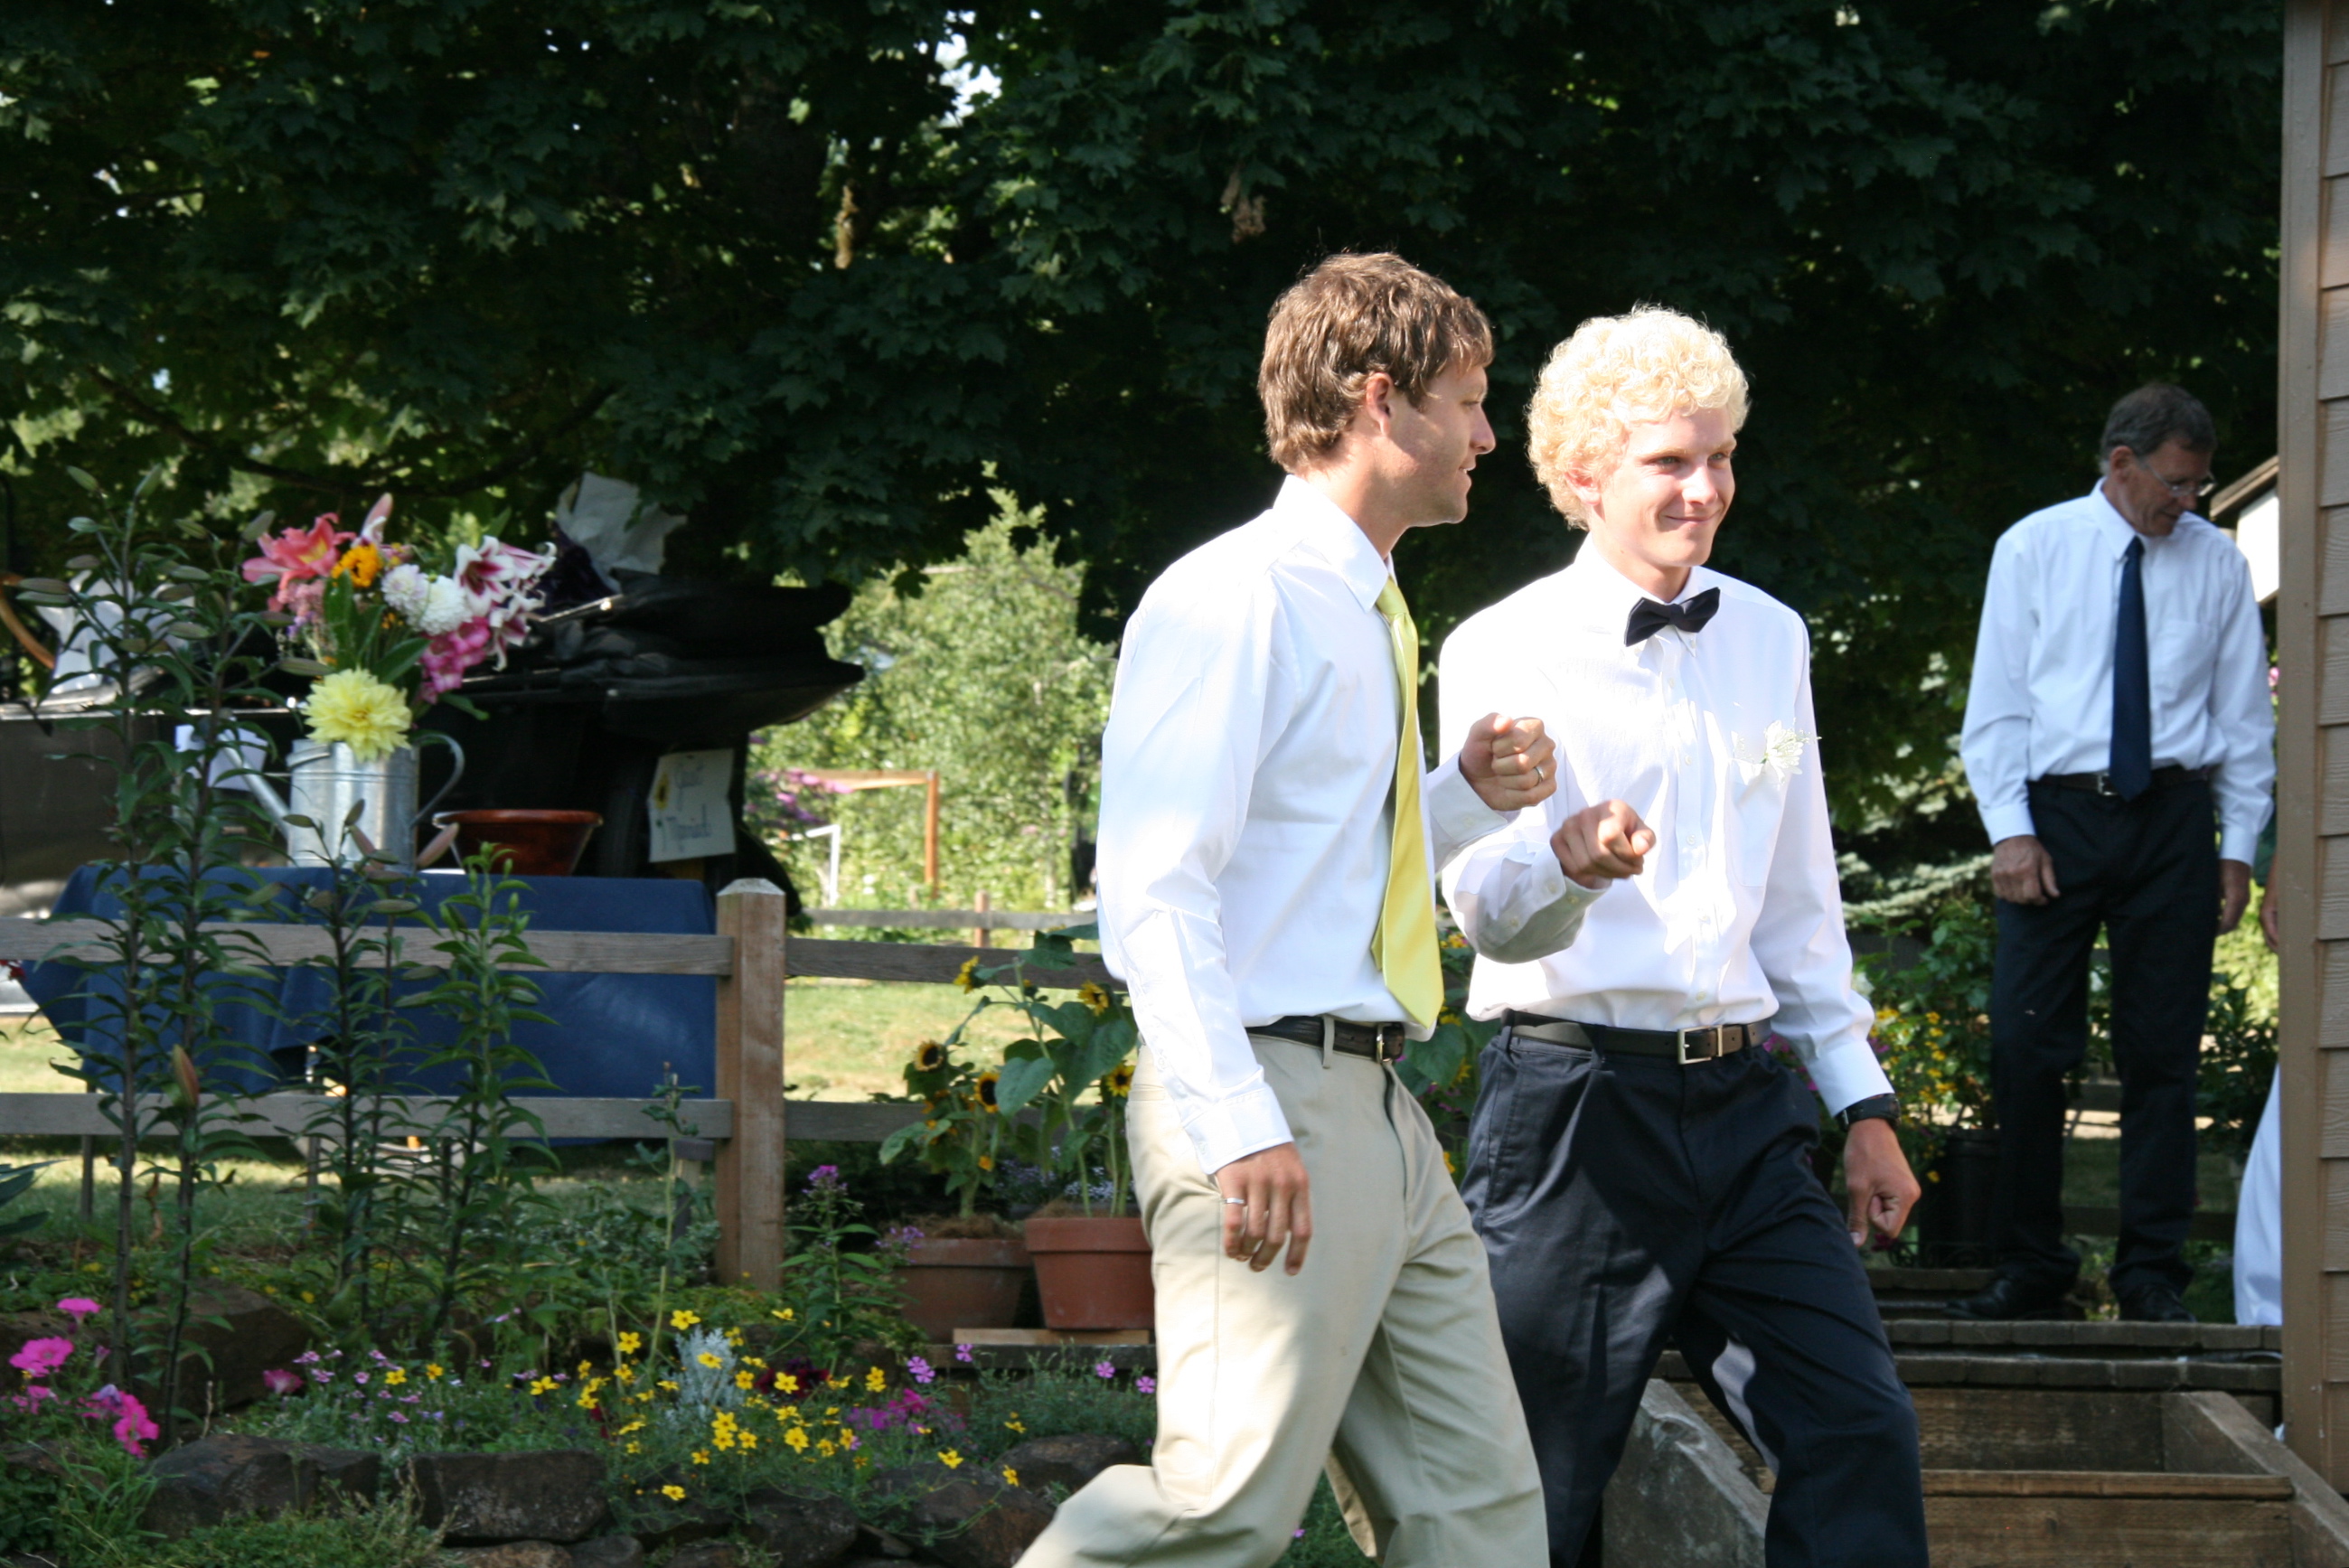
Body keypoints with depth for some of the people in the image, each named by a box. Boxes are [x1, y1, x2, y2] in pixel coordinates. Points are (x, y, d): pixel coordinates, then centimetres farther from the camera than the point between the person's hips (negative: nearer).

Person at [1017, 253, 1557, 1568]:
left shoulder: (1369, 615, 20)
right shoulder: (1235, 600, -10)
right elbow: (1155, 889, -17)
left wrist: (1473, 797, 12)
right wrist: (1241, 1130, -25)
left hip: (1379, 1112, 10)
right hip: (1268, 1104, -10)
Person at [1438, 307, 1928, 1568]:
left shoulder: (1770, 639, 13)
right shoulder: (1506, 652, -5)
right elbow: (1486, 909, -15)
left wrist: (1862, 1100, 17)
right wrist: (1564, 860, -37)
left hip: (1748, 1103, 5)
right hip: (1575, 1105, -5)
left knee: (1862, 1435, -3)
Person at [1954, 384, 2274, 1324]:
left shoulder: (2216, 563, 8)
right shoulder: (2034, 549, 3)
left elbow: (2244, 715, 12)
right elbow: (1996, 704, 3)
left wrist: (2239, 845, 5)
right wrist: (2010, 830, -6)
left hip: (2172, 821, 1)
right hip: (2057, 813, -1)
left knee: (2163, 1053, 1)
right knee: (2026, 1047, -5)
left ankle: (2153, 1277, 7)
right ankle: (2030, 1272, 4)